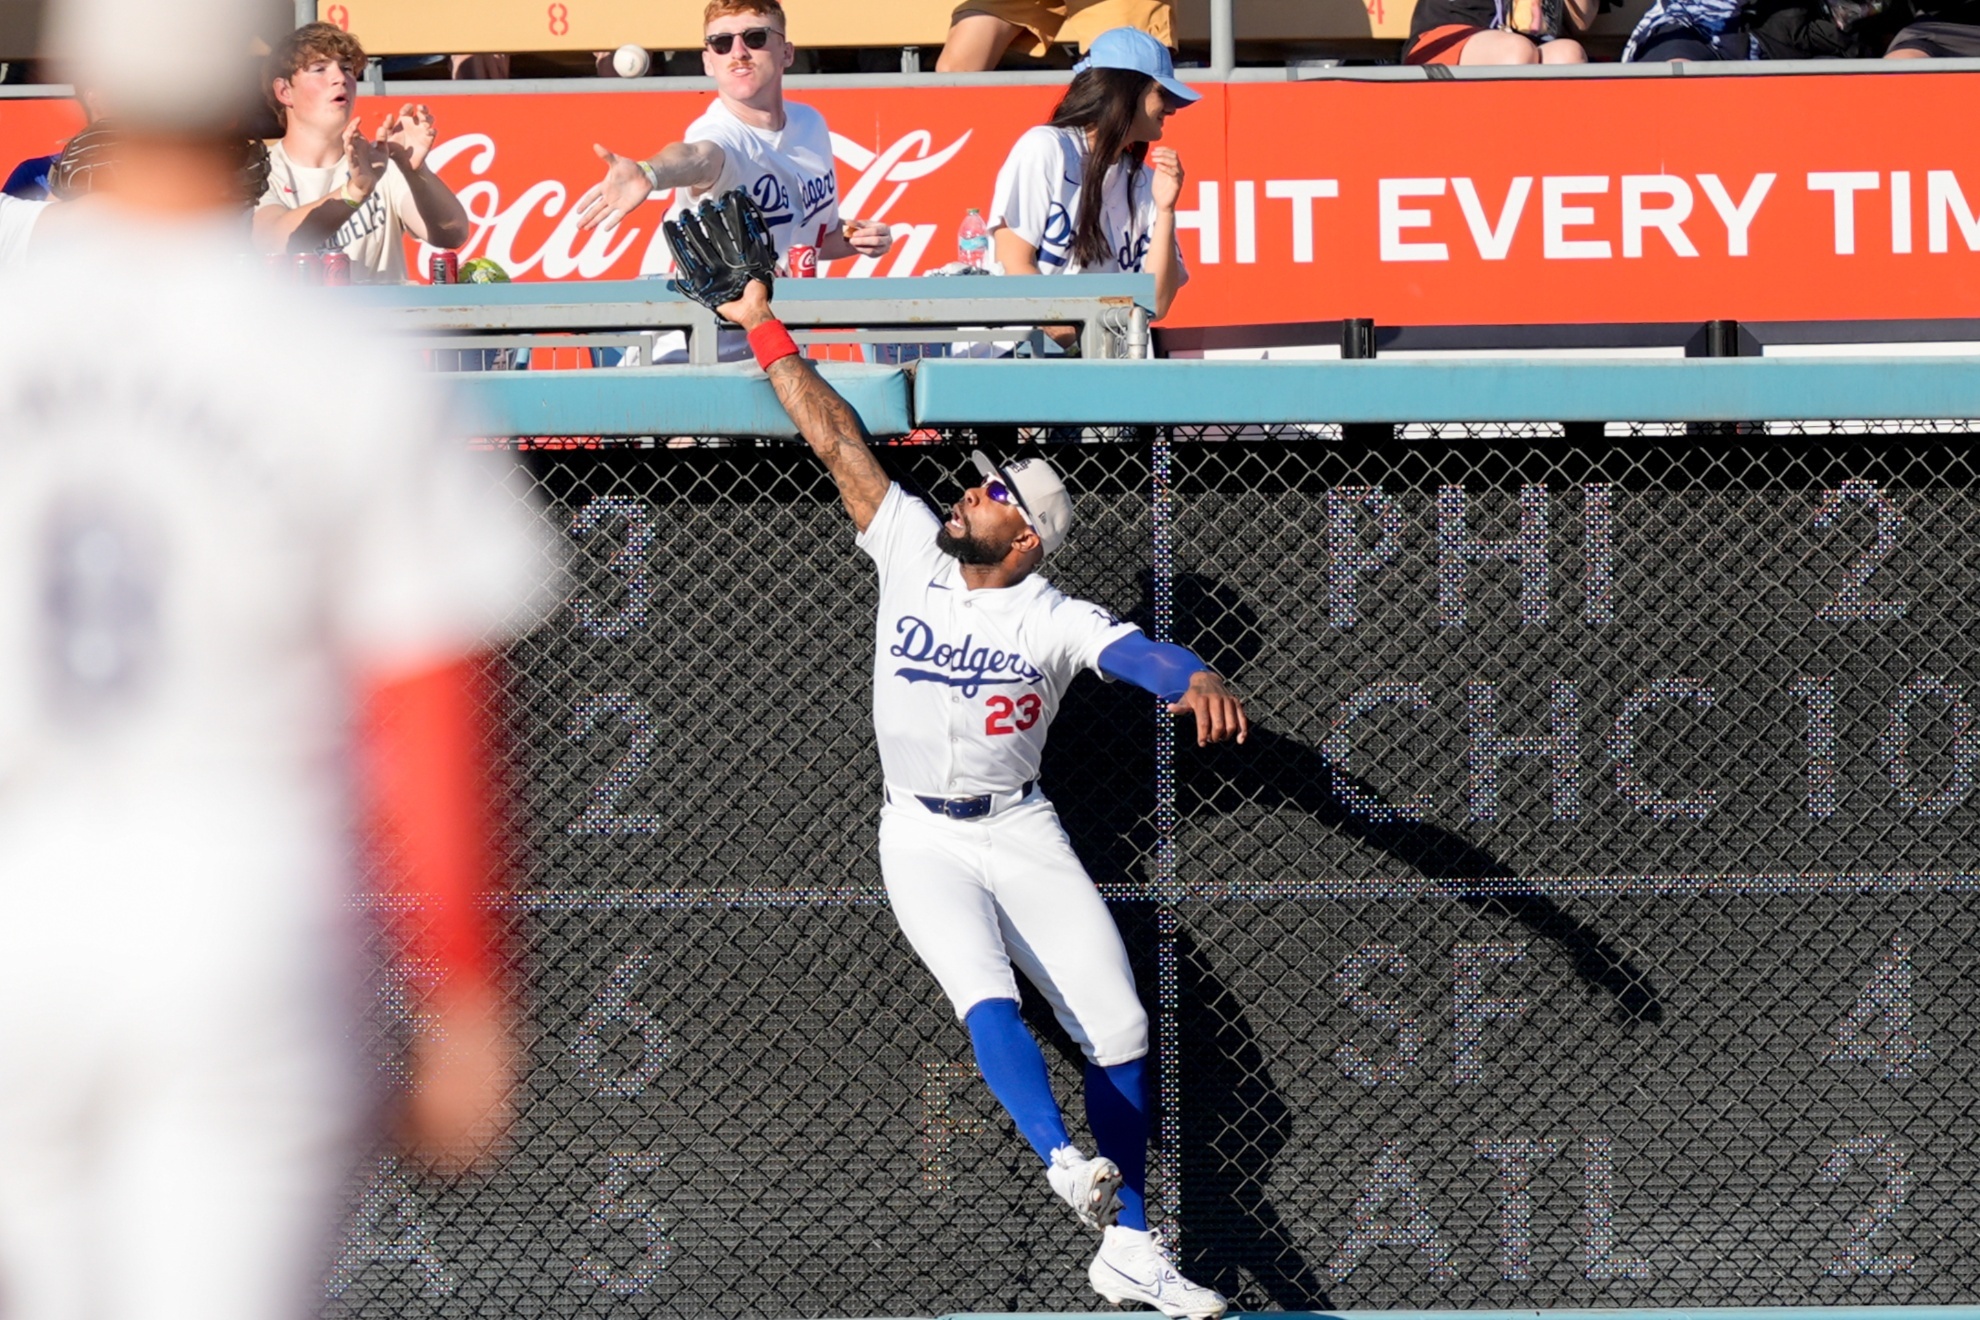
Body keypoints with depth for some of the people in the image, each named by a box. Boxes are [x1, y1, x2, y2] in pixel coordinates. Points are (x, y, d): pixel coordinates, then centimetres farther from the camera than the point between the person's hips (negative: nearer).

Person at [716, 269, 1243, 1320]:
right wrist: (765, 333, -4)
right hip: (924, 841, 0)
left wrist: (1197, 681, -54)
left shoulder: (1056, 622, -12)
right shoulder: (912, 552, -3)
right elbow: (836, 439, -3)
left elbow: (1141, 654, -32)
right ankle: (1066, 1164, -45)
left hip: (1023, 837, 0)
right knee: (986, 996, -27)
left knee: (1119, 1029, -5)